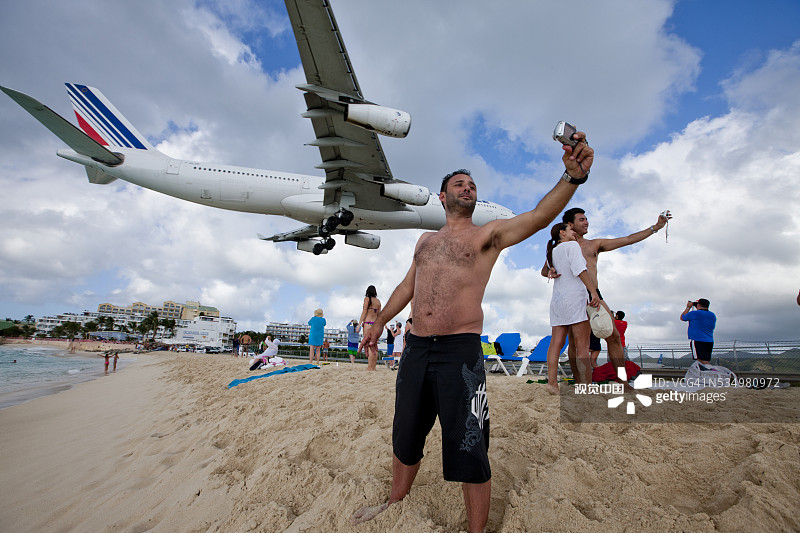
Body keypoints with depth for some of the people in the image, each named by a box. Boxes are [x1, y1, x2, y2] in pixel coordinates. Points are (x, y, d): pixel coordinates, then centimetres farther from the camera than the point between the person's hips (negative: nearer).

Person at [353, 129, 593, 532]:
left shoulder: (489, 234, 2)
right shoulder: (426, 240, 17)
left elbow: (539, 216, -15)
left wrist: (572, 176, -31)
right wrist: (379, 322, 27)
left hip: (460, 352, -5)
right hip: (415, 349, 5)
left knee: (467, 451, 1)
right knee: (405, 438, 19)